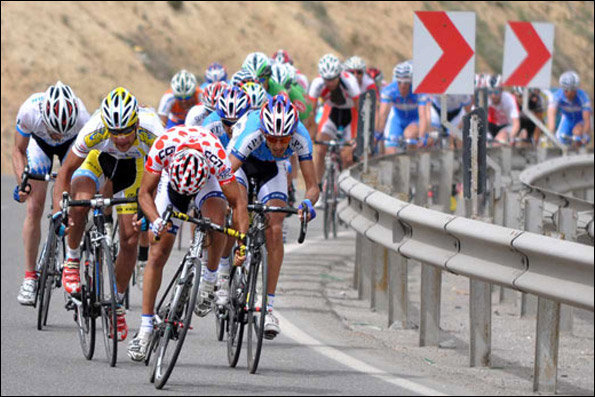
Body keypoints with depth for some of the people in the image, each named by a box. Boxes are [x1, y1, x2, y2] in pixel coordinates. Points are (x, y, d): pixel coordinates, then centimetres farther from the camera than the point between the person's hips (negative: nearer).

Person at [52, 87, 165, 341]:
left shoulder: (151, 131, -39)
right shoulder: (94, 130, -38)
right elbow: (65, 173, -26)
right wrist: (59, 210, -39)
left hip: (133, 166, 1)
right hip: (99, 158, -1)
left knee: (130, 240, -4)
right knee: (79, 203, -33)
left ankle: (117, 304, 17)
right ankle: (72, 260, -6)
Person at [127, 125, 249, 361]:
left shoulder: (216, 158, -40)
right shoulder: (163, 147, -38)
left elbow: (238, 202, -32)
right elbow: (145, 193, -27)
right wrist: (156, 221, -44)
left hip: (208, 179, -1)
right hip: (171, 177, 1)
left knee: (216, 220, -35)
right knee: (158, 254, -6)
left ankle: (210, 279, -9)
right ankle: (145, 329, 1)